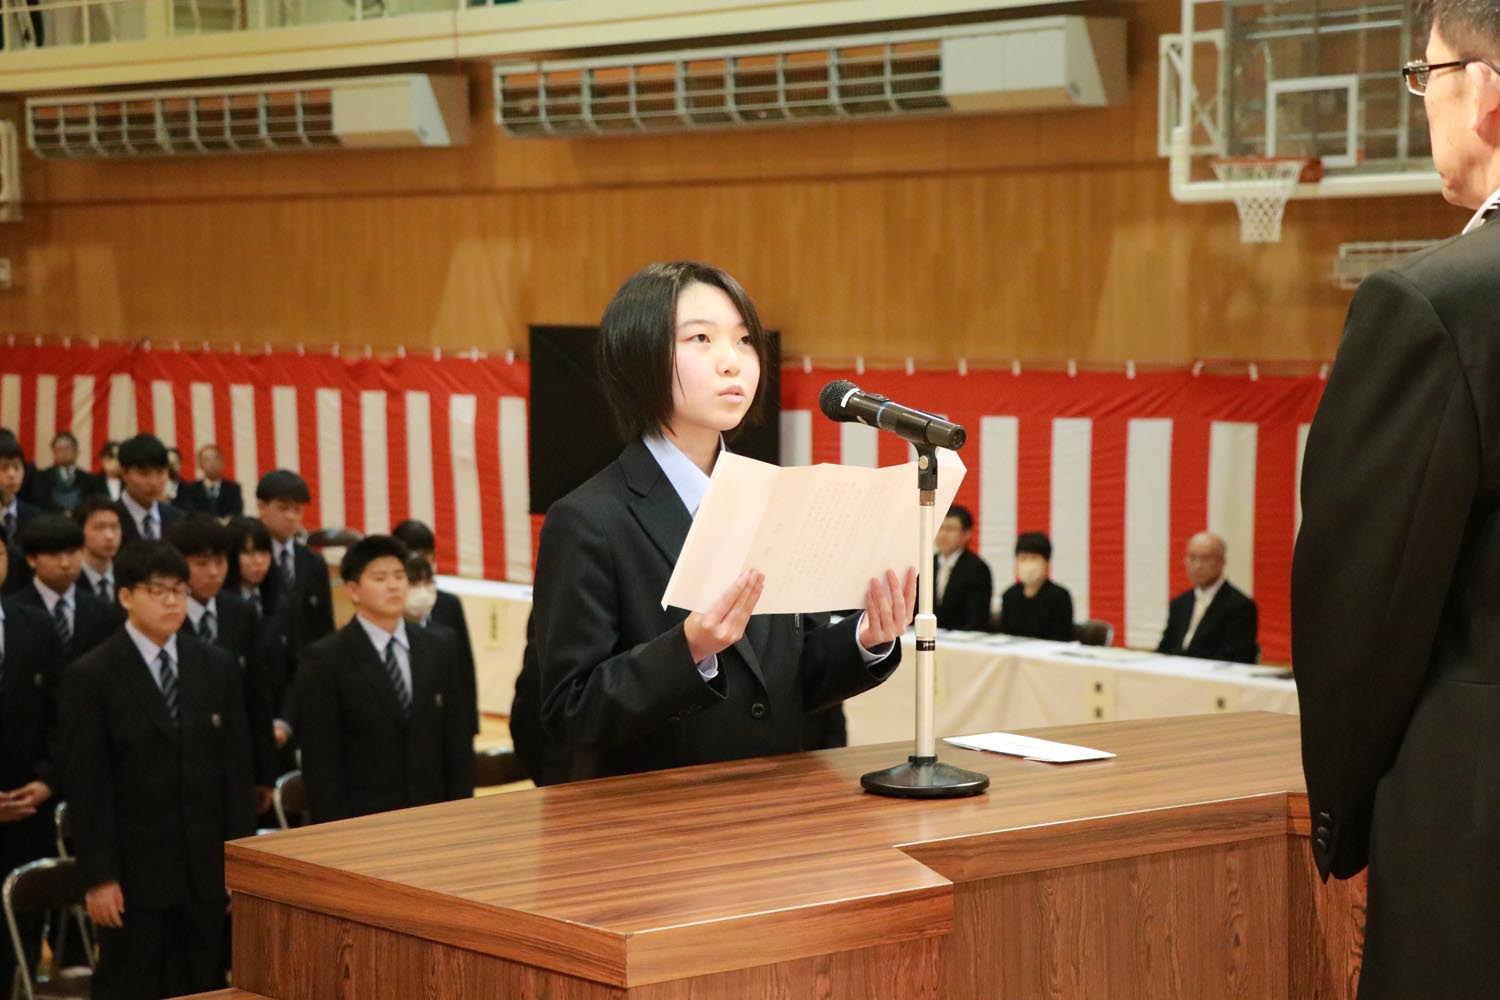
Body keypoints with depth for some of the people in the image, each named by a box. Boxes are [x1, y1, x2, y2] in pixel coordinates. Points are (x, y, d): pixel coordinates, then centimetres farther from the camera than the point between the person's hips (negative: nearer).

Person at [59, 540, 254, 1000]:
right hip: (134, 871, -4)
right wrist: (97, 876, -11)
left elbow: (237, 768, 9)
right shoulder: (90, 677, -4)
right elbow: (86, 786, -7)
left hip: (206, 868, 4)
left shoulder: (218, 668, 8)